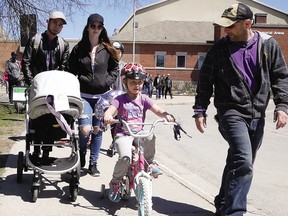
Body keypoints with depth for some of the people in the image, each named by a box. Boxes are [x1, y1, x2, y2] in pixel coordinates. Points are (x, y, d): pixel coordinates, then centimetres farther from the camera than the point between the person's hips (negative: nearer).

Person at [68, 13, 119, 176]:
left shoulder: (108, 49, 4)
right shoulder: (78, 49, 1)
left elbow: (115, 68, 12)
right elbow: (71, 71, 7)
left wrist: (108, 81, -2)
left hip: (102, 95, 2)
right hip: (84, 95, -2)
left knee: (98, 130, 8)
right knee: (85, 129, -15)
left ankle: (93, 163, 21)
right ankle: (82, 151, 19)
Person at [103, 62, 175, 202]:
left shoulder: (143, 99, 6)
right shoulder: (120, 99, -4)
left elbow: (157, 110, -5)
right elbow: (110, 111, -20)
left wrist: (166, 115, -28)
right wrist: (107, 117, -45)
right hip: (123, 134, -2)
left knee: (150, 137, -32)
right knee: (125, 157, -29)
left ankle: (150, 162, -4)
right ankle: (115, 183, -2)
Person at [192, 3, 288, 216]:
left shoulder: (268, 45, 1)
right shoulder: (219, 48, -3)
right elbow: (205, 81, 2)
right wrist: (200, 110, -1)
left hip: (257, 116, 4)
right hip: (232, 113, -3)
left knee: (238, 164, 14)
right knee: (243, 163, -19)